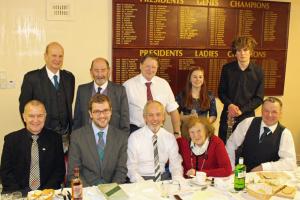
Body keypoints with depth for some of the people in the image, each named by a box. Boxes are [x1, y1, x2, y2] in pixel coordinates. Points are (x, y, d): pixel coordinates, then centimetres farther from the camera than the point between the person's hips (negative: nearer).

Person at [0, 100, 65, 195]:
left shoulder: (55, 138, 3)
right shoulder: (11, 139, 3)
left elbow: (59, 170, 4)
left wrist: (45, 192, -10)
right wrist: (19, 193, -11)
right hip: (18, 194, 0)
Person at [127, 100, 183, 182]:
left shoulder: (170, 138, 5)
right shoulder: (134, 137, -4)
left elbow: (175, 165, 6)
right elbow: (131, 167, -6)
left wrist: (178, 181, -14)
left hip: (164, 179, 3)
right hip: (142, 179, -3)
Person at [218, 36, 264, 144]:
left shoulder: (258, 71, -4)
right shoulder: (227, 69, -2)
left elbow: (259, 98, -2)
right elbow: (221, 92, 4)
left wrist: (241, 110, -14)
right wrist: (229, 105, -14)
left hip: (247, 116, -1)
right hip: (228, 116, 1)